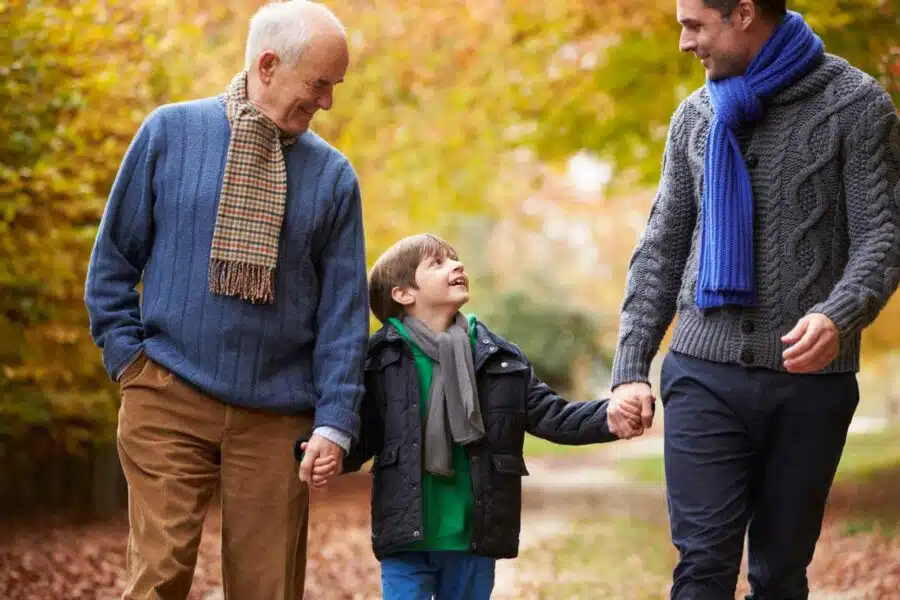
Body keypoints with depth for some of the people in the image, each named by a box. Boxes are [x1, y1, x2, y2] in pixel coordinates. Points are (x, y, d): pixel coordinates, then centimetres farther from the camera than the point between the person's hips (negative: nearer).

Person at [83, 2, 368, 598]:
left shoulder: (333, 175, 3)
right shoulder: (171, 132, 1)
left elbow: (344, 309, 3)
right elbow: (113, 258, 7)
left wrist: (335, 421, -4)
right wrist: (127, 354, 0)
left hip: (276, 415, 2)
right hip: (169, 398, -1)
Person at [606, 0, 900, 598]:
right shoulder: (696, 116, 12)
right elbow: (661, 249, 14)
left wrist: (838, 316, -26)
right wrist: (631, 369, 5)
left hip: (810, 378, -2)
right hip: (704, 374, 2)